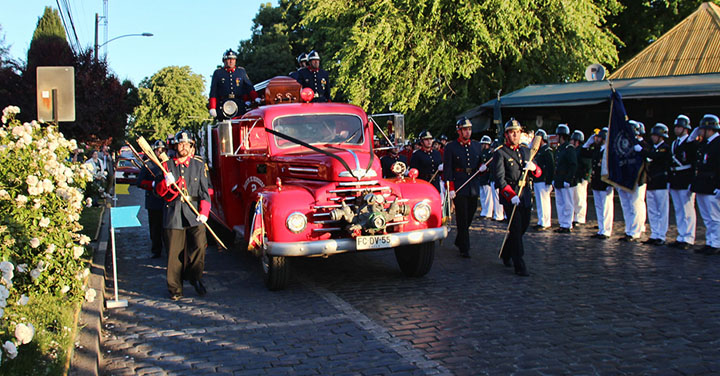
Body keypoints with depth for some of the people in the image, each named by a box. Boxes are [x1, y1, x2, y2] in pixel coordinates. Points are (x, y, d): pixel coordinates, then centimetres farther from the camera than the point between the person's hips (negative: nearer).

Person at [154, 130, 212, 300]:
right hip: (173, 213, 0)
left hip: (194, 212, 0)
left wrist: (204, 212, -5)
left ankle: (195, 276, 8)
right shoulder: (167, 165, 10)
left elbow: (205, 191, 7)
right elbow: (158, 191, 10)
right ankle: (175, 289, 13)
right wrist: (165, 183, -12)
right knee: (175, 253, 2)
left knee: (199, 245, -15)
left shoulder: (199, 164, 9)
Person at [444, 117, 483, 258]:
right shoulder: (450, 147, -3)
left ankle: (459, 241, 32)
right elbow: (447, 169, -6)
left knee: (470, 215, 12)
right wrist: (450, 188, -13)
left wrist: (482, 167, -4)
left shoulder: (476, 145, 11)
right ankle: (464, 248, 3)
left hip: (473, 187, 5)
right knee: (462, 218, -3)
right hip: (459, 187, -5)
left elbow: (480, 163, 21)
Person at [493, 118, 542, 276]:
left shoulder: (526, 151, 14)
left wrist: (534, 168, -8)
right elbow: (499, 178, -13)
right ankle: (519, 266, -6)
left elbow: (538, 173, 17)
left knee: (523, 226, 15)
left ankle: (506, 254, 37)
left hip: (525, 195, 7)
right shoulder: (500, 153, -5)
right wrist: (511, 195, -24)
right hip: (510, 196, -6)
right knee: (516, 229, -9)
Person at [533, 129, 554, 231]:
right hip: (536, 181, 9)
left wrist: (549, 182, -21)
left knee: (544, 202, -6)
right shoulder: (538, 150, 17)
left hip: (543, 181, -9)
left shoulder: (547, 150, -11)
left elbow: (551, 167, -17)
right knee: (539, 202, 12)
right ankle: (541, 222, 18)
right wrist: (533, 180, 18)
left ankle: (545, 223, -3)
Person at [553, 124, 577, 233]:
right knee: (559, 203, 12)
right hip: (558, 182, 9)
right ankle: (562, 224, 19)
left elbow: (573, 166, -17)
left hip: (566, 183, -9)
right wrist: (554, 179, 17)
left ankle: (567, 225, 2)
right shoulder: (559, 149, 16)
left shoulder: (569, 148, -12)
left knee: (567, 204, -2)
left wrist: (568, 180, -20)